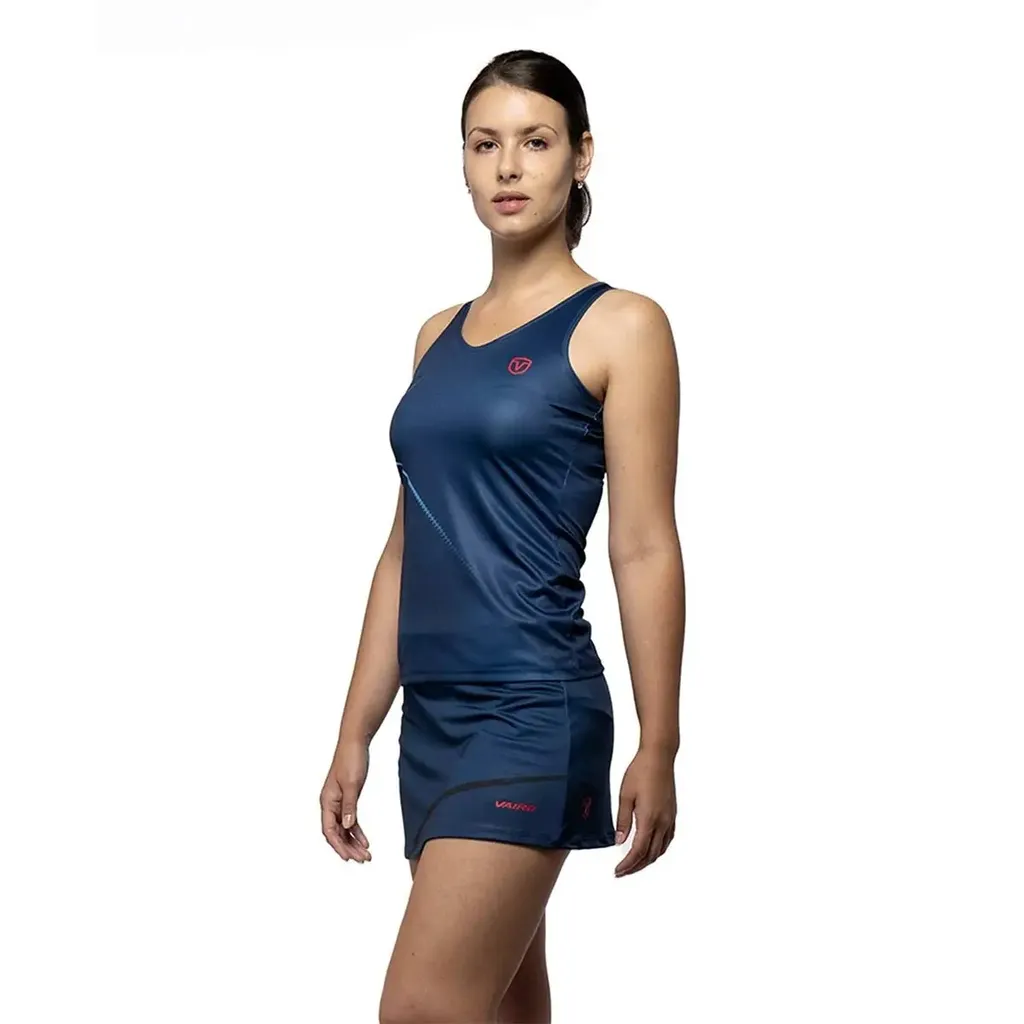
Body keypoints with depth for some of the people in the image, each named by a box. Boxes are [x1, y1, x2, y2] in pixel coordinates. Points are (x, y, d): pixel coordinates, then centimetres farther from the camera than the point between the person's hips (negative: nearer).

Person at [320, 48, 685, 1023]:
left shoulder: (620, 325, -4)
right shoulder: (440, 336, 15)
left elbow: (645, 549, -7)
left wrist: (658, 748, -10)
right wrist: (355, 733, 14)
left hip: (534, 712, -7)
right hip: (434, 714, 7)